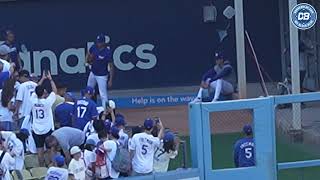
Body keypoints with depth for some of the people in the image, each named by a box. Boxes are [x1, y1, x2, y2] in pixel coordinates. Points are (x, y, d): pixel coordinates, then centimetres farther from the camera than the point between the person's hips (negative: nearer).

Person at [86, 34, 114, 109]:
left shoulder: (107, 52, -26)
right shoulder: (94, 47, -10)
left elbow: (111, 66, -20)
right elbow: (88, 55, 12)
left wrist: (110, 80, -21)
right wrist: (88, 61, -11)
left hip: (102, 76, -7)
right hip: (93, 73, 7)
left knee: (103, 95, -7)